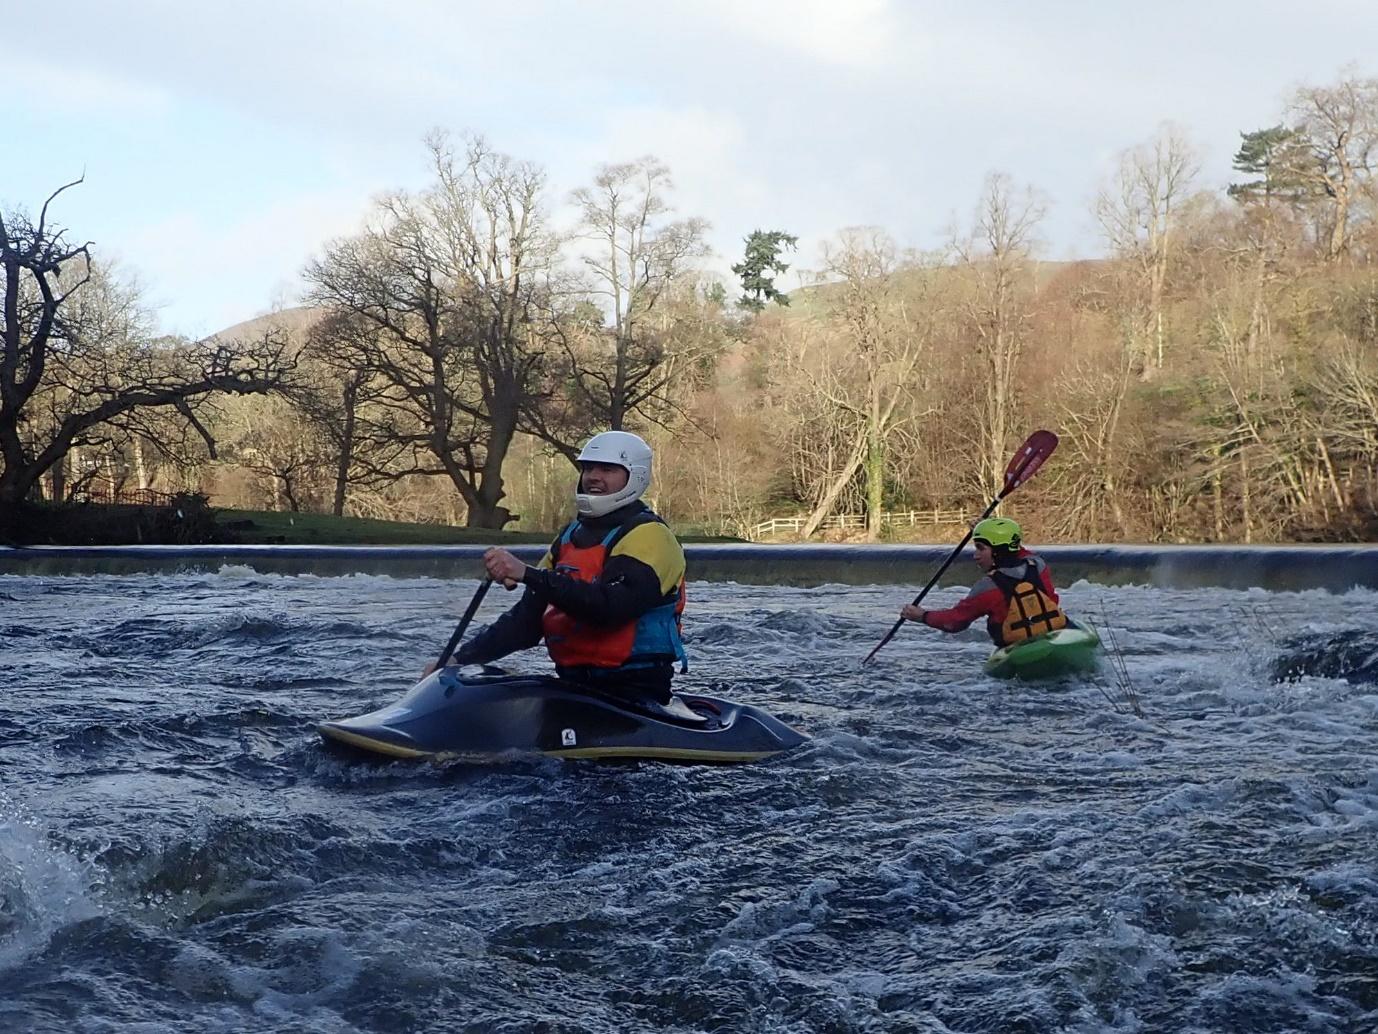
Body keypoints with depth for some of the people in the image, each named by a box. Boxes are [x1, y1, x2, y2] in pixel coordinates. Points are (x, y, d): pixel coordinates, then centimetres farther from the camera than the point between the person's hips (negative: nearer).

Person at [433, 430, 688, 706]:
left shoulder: (649, 535, -7)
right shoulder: (571, 536, 19)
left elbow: (608, 606, -25)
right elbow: (529, 616, 18)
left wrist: (528, 574, -30)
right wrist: (462, 659, 6)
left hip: (632, 697, -7)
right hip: (573, 683, 7)